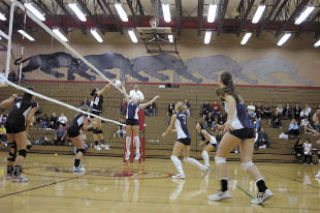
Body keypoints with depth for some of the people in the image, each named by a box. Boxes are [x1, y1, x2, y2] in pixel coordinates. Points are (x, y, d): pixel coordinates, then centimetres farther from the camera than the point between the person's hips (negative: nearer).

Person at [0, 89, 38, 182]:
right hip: (19, 124, -6)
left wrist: (11, 98, 38)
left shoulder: (18, 99, 25)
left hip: (8, 123, 6)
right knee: (22, 151, -5)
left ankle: (9, 173, 26)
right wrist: (26, 131, 11)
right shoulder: (34, 103, 12)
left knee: (12, 150, 18)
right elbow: (29, 119, -1)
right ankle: (16, 174, -18)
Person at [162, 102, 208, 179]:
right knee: (186, 158, 18)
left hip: (182, 137, -8)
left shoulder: (174, 115, 1)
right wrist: (173, 130, 40)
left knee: (174, 156, -6)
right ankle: (203, 167, 10)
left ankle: (181, 174, -23)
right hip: (188, 137, 8)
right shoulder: (184, 116, 20)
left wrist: (165, 133, 24)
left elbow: (170, 128, 6)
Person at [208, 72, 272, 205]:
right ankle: (263, 190, -13)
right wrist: (226, 125, 45)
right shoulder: (235, 94, 27)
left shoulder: (225, 92, 4)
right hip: (249, 128, 7)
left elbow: (231, 102, -18)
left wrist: (229, 121, -34)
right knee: (246, 162, 4)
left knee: (220, 156, 6)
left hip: (238, 128, -7)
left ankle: (224, 190, -2)